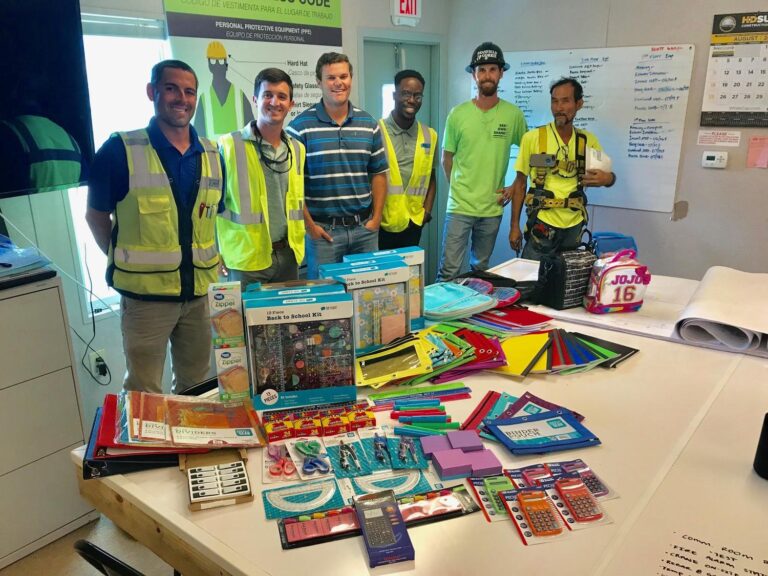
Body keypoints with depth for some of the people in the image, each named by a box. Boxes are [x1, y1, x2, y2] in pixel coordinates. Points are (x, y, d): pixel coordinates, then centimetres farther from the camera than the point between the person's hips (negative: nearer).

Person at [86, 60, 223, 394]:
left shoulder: (211, 154, 5)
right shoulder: (121, 150, -9)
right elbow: (96, 216, 0)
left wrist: (206, 259, 6)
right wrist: (127, 262, -4)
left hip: (201, 290, 5)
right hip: (146, 292, -4)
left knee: (197, 385, 19)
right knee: (144, 393, 8)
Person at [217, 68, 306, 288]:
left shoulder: (297, 149, 10)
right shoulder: (229, 146, -7)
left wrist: (298, 245, 14)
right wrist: (218, 254, -9)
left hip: (287, 256, 5)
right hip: (246, 260, -5)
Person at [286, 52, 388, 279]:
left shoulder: (369, 124, 8)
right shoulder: (301, 126, -6)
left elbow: (378, 173, 11)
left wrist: (376, 217, 3)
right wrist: (309, 225, -9)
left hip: (364, 228, 4)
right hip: (322, 229, -3)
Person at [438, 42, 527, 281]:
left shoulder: (513, 115, -1)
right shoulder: (458, 114, -3)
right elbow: (447, 158, 7)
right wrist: (459, 189, 4)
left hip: (492, 208, 2)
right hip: (460, 206, -1)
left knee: (481, 269, 17)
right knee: (448, 271, -3)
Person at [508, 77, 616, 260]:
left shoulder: (588, 140, 3)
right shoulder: (532, 138, -5)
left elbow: (608, 175, 11)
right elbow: (520, 183, 0)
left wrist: (608, 178, -14)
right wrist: (515, 225, -2)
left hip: (574, 226, 3)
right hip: (543, 224, -3)